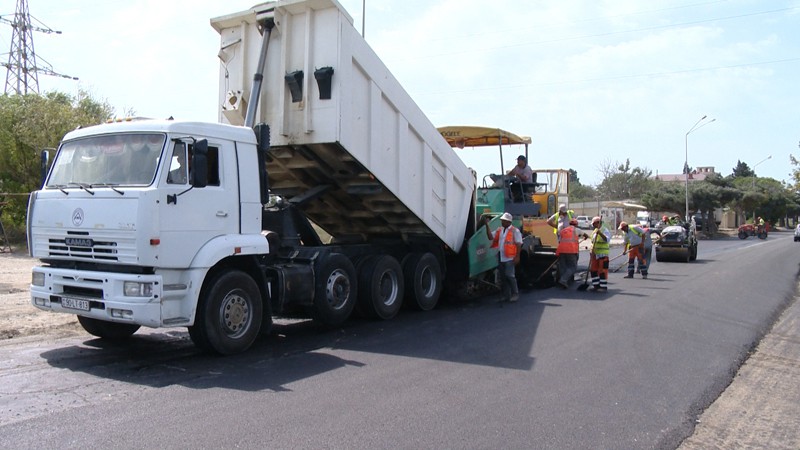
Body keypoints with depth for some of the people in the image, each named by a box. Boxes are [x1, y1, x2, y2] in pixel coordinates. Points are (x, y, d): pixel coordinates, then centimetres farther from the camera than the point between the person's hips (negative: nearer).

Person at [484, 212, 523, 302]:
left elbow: (518, 244, -7)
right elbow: (490, 237, 6)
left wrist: (517, 257, -14)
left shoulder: (515, 231, -4)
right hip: (500, 258, 7)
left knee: (509, 276, -8)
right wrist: (487, 226, 0)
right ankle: (506, 295, 20)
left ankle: (515, 294, 5)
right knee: (502, 277, 10)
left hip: (509, 258, -7)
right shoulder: (499, 230, 15)